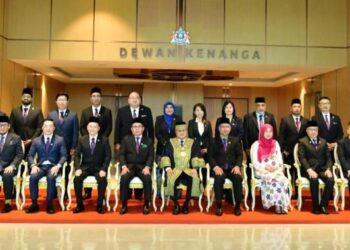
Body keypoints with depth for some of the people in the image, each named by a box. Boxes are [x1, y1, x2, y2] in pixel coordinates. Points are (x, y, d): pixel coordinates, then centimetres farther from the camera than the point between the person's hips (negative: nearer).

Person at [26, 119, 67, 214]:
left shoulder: (60, 140, 8)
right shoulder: (36, 140, 14)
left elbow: (64, 155, -1)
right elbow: (30, 155, 8)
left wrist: (57, 166, -18)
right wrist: (33, 165, -12)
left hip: (53, 166, -2)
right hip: (40, 166, 2)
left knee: (51, 177, -35)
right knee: (33, 177, -30)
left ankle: (49, 205, -24)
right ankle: (34, 204, -17)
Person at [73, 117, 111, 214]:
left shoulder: (104, 140, 2)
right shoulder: (82, 139, 7)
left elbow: (108, 156, -2)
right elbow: (77, 155, 3)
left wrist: (103, 169, -17)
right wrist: (78, 168, -14)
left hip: (99, 168, -1)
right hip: (85, 167, 2)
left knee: (103, 180, -31)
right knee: (77, 179, -27)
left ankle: (99, 205, -15)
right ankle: (80, 205, -11)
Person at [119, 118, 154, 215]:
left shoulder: (148, 141, 12)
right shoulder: (126, 139, 12)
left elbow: (151, 156, 3)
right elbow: (122, 154, 3)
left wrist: (147, 167, -16)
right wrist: (124, 166, -14)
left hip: (142, 166, 0)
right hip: (129, 166, 0)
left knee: (148, 178, -32)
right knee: (124, 178, -31)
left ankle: (146, 205, -19)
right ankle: (124, 205, -20)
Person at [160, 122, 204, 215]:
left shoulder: (193, 143, 15)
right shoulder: (170, 143, 14)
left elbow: (196, 157, 6)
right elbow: (165, 156, 6)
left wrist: (194, 168, -12)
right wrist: (168, 168, -12)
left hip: (188, 170, 0)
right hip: (175, 169, 0)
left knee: (193, 179, -32)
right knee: (171, 180, -33)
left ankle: (186, 204, -14)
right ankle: (176, 204, -15)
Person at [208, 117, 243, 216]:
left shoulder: (236, 140, 14)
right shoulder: (213, 141, 9)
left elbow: (240, 155, 7)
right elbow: (210, 156, 1)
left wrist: (237, 166, -12)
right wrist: (215, 167, -18)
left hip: (232, 168, 1)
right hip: (219, 168, -1)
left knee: (238, 178, -31)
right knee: (219, 178, -35)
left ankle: (237, 205, -18)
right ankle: (219, 206, -23)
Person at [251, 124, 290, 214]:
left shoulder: (275, 143, 16)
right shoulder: (256, 144, 4)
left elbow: (279, 159, 12)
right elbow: (255, 162, -2)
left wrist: (276, 167, -9)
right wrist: (265, 167, -16)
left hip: (276, 170, 3)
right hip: (262, 171, -3)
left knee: (282, 179, -31)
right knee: (271, 179, -35)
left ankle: (282, 205, -29)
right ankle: (276, 204, -29)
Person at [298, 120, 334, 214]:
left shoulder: (323, 141, 18)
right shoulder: (302, 142, 6)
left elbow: (328, 157, 11)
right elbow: (302, 158, -5)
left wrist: (328, 169, -8)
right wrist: (309, 170, -20)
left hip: (322, 169, 3)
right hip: (309, 169, -3)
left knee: (331, 180, -27)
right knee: (314, 181, -34)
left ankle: (323, 205, -14)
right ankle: (315, 207, -19)